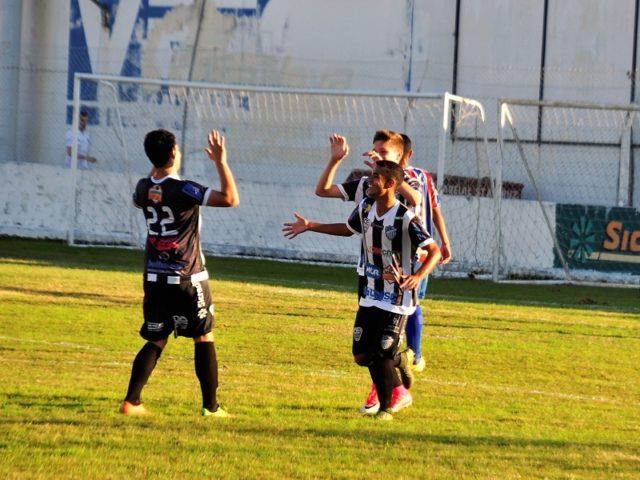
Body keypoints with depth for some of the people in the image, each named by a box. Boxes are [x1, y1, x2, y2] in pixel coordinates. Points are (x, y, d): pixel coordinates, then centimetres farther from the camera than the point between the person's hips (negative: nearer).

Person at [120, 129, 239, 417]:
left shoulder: (144, 188, 1)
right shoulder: (183, 190, -18)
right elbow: (230, 199, -24)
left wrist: (157, 167, 29)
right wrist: (221, 162, -16)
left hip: (154, 279, 5)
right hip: (187, 279, -5)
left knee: (155, 341, 12)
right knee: (204, 338, 7)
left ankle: (131, 401, 1)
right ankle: (210, 406, 8)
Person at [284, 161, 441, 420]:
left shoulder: (406, 218, -21)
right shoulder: (366, 208, 1)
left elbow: (435, 251, -21)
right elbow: (348, 229, 22)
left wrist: (417, 276, -38)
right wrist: (310, 226, 18)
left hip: (397, 300, -7)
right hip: (370, 296, 7)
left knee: (381, 356, -7)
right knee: (361, 355, 6)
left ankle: (386, 407, 14)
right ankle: (401, 360, 35)